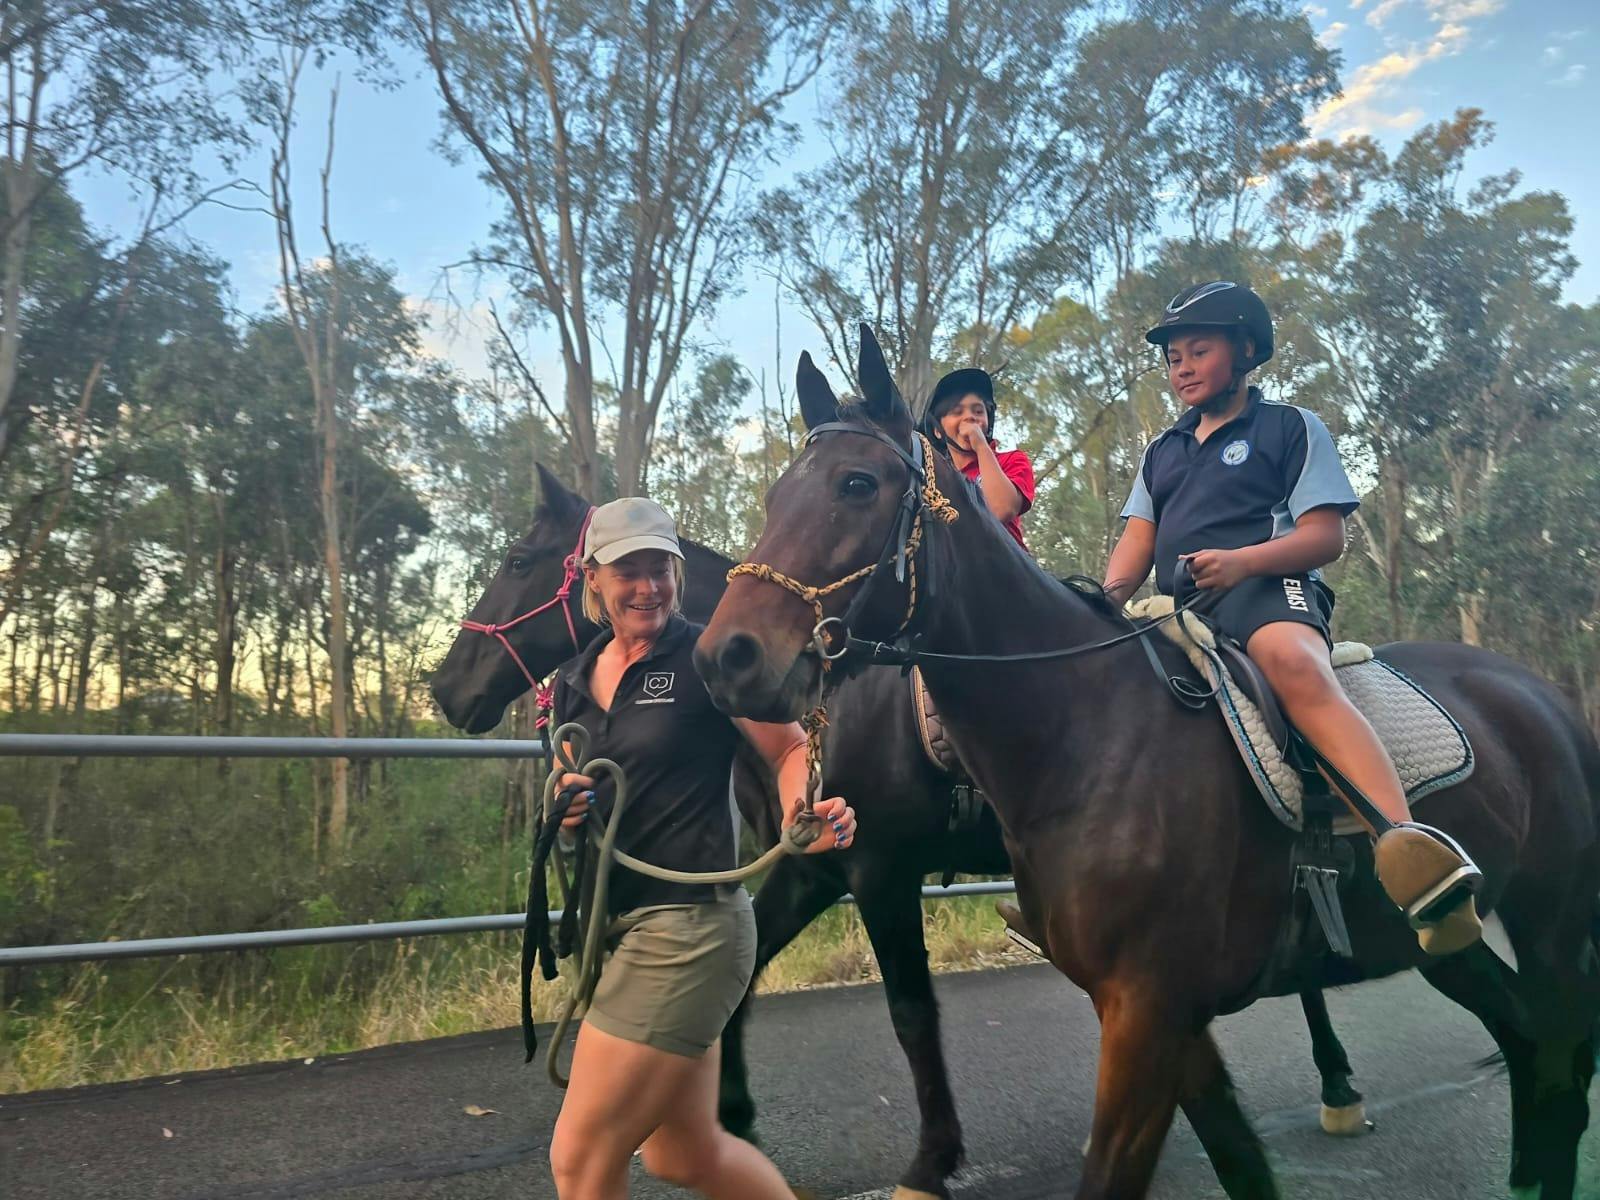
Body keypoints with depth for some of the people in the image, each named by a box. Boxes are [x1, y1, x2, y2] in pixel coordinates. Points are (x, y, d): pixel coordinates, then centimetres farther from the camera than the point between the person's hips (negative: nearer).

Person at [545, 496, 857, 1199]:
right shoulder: (573, 682, 10)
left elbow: (791, 752, -4)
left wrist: (802, 808, -25)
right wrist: (565, 810, -3)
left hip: (687, 927, -7)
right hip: (613, 928, 8)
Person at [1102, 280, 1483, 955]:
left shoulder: (1290, 428, 12)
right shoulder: (1161, 453, 28)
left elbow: (1326, 535, 1)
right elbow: (1137, 544, 17)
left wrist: (1240, 560, -18)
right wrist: (1106, 601, -6)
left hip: (1268, 589, -6)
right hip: (1178, 610, 6)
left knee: (1293, 663, -38)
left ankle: (1409, 844, -55)